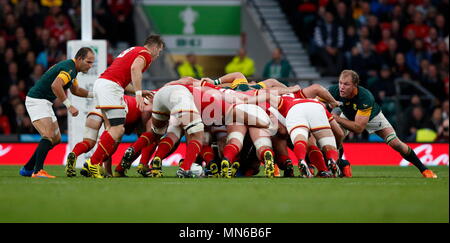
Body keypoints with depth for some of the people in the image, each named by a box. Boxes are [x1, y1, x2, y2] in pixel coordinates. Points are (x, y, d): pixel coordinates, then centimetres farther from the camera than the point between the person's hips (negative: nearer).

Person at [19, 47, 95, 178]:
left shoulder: (71, 68, 14)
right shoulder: (69, 68, -19)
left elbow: (75, 90, 29)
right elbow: (55, 86, -35)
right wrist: (69, 106, -32)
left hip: (44, 103, 11)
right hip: (36, 101, -11)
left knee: (56, 139, 12)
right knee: (48, 136, -23)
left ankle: (27, 168, 17)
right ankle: (37, 171, -29)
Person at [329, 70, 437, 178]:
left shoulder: (365, 97, -44)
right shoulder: (334, 91, -35)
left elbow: (358, 128, -45)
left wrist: (337, 119, -50)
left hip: (373, 116, -3)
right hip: (348, 116, 3)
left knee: (395, 143, -11)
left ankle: (424, 169, 6)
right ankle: (341, 167, -1)